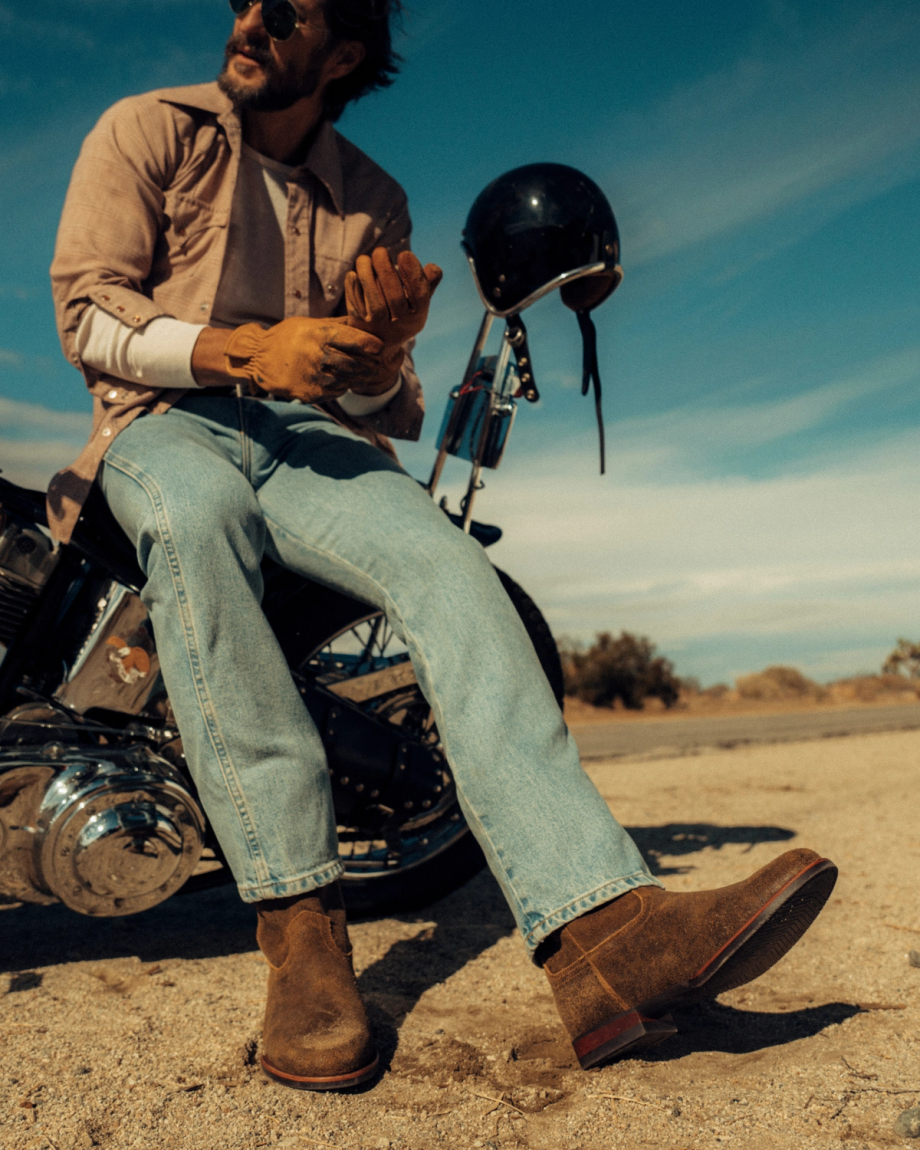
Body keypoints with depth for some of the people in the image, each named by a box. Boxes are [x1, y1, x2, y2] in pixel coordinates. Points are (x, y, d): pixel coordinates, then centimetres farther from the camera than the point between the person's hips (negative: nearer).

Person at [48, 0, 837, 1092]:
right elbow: (87, 312, -1)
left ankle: (603, 932, -41)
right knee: (199, 515, -40)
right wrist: (249, 349, -17)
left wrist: (383, 349, -9)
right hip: (167, 420, -2)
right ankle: (300, 924, -40)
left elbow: (382, 413, 16)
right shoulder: (147, 132, 12)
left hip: (313, 438, 2)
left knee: (448, 564, -30)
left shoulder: (371, 201, 19)